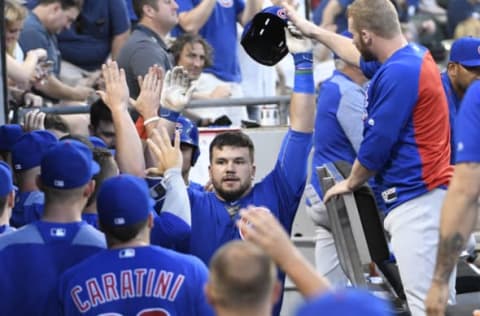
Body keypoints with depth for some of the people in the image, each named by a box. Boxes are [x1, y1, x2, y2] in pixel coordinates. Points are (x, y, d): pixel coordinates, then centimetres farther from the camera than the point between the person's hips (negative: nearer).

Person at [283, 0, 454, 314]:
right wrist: (312, 30, 45)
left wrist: (350, 184, 5)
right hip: (425, 196, 10)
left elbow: (377, 144, -14)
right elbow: (363, 58, 36)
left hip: (416, 202, -10)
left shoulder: (399, 73, -16)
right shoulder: (415, 55, 14)